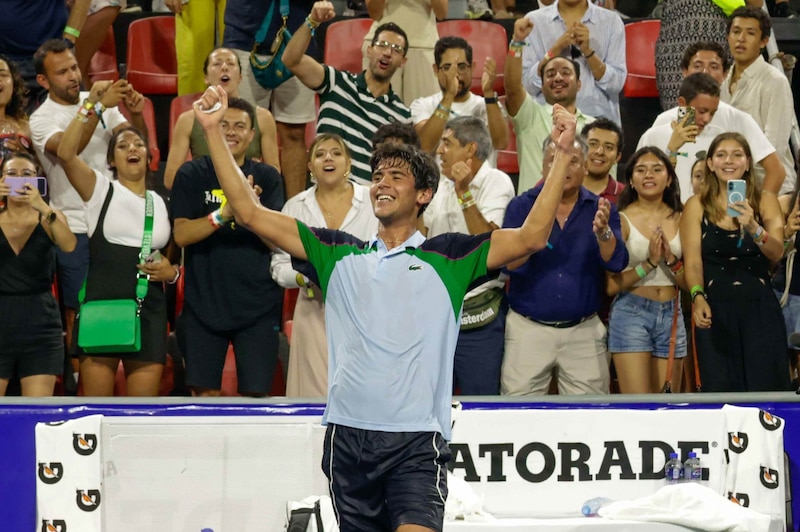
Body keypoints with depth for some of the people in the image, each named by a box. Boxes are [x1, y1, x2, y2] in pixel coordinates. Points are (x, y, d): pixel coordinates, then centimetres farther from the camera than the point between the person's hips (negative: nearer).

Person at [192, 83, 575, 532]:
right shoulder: (339, 255, 15)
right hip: (348, 438, 3)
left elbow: (531, 237, -2)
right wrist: (214, 132, 8)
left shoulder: (446, 258, 8)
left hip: (417, 442, -3)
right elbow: (250, 213, 13)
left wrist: (562, 156, -10)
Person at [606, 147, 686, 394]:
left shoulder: (680, 219, 7)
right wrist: (649, 262, -16)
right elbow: (611, 285, -8)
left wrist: (670, 259, -11)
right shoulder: (622, 219, -4)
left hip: (671, 315, 4)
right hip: (631, 314, -4)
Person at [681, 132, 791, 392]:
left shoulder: (765, 202, 5)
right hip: (715, 311, 0)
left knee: (765, 390, -3)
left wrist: (754, 228, -29)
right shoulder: (697, 205, 4)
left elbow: (776, 252, -10)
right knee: (721, 392, -1)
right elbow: (693, 260, -4)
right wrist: (698, 297, -22)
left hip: (760, 310, 0)